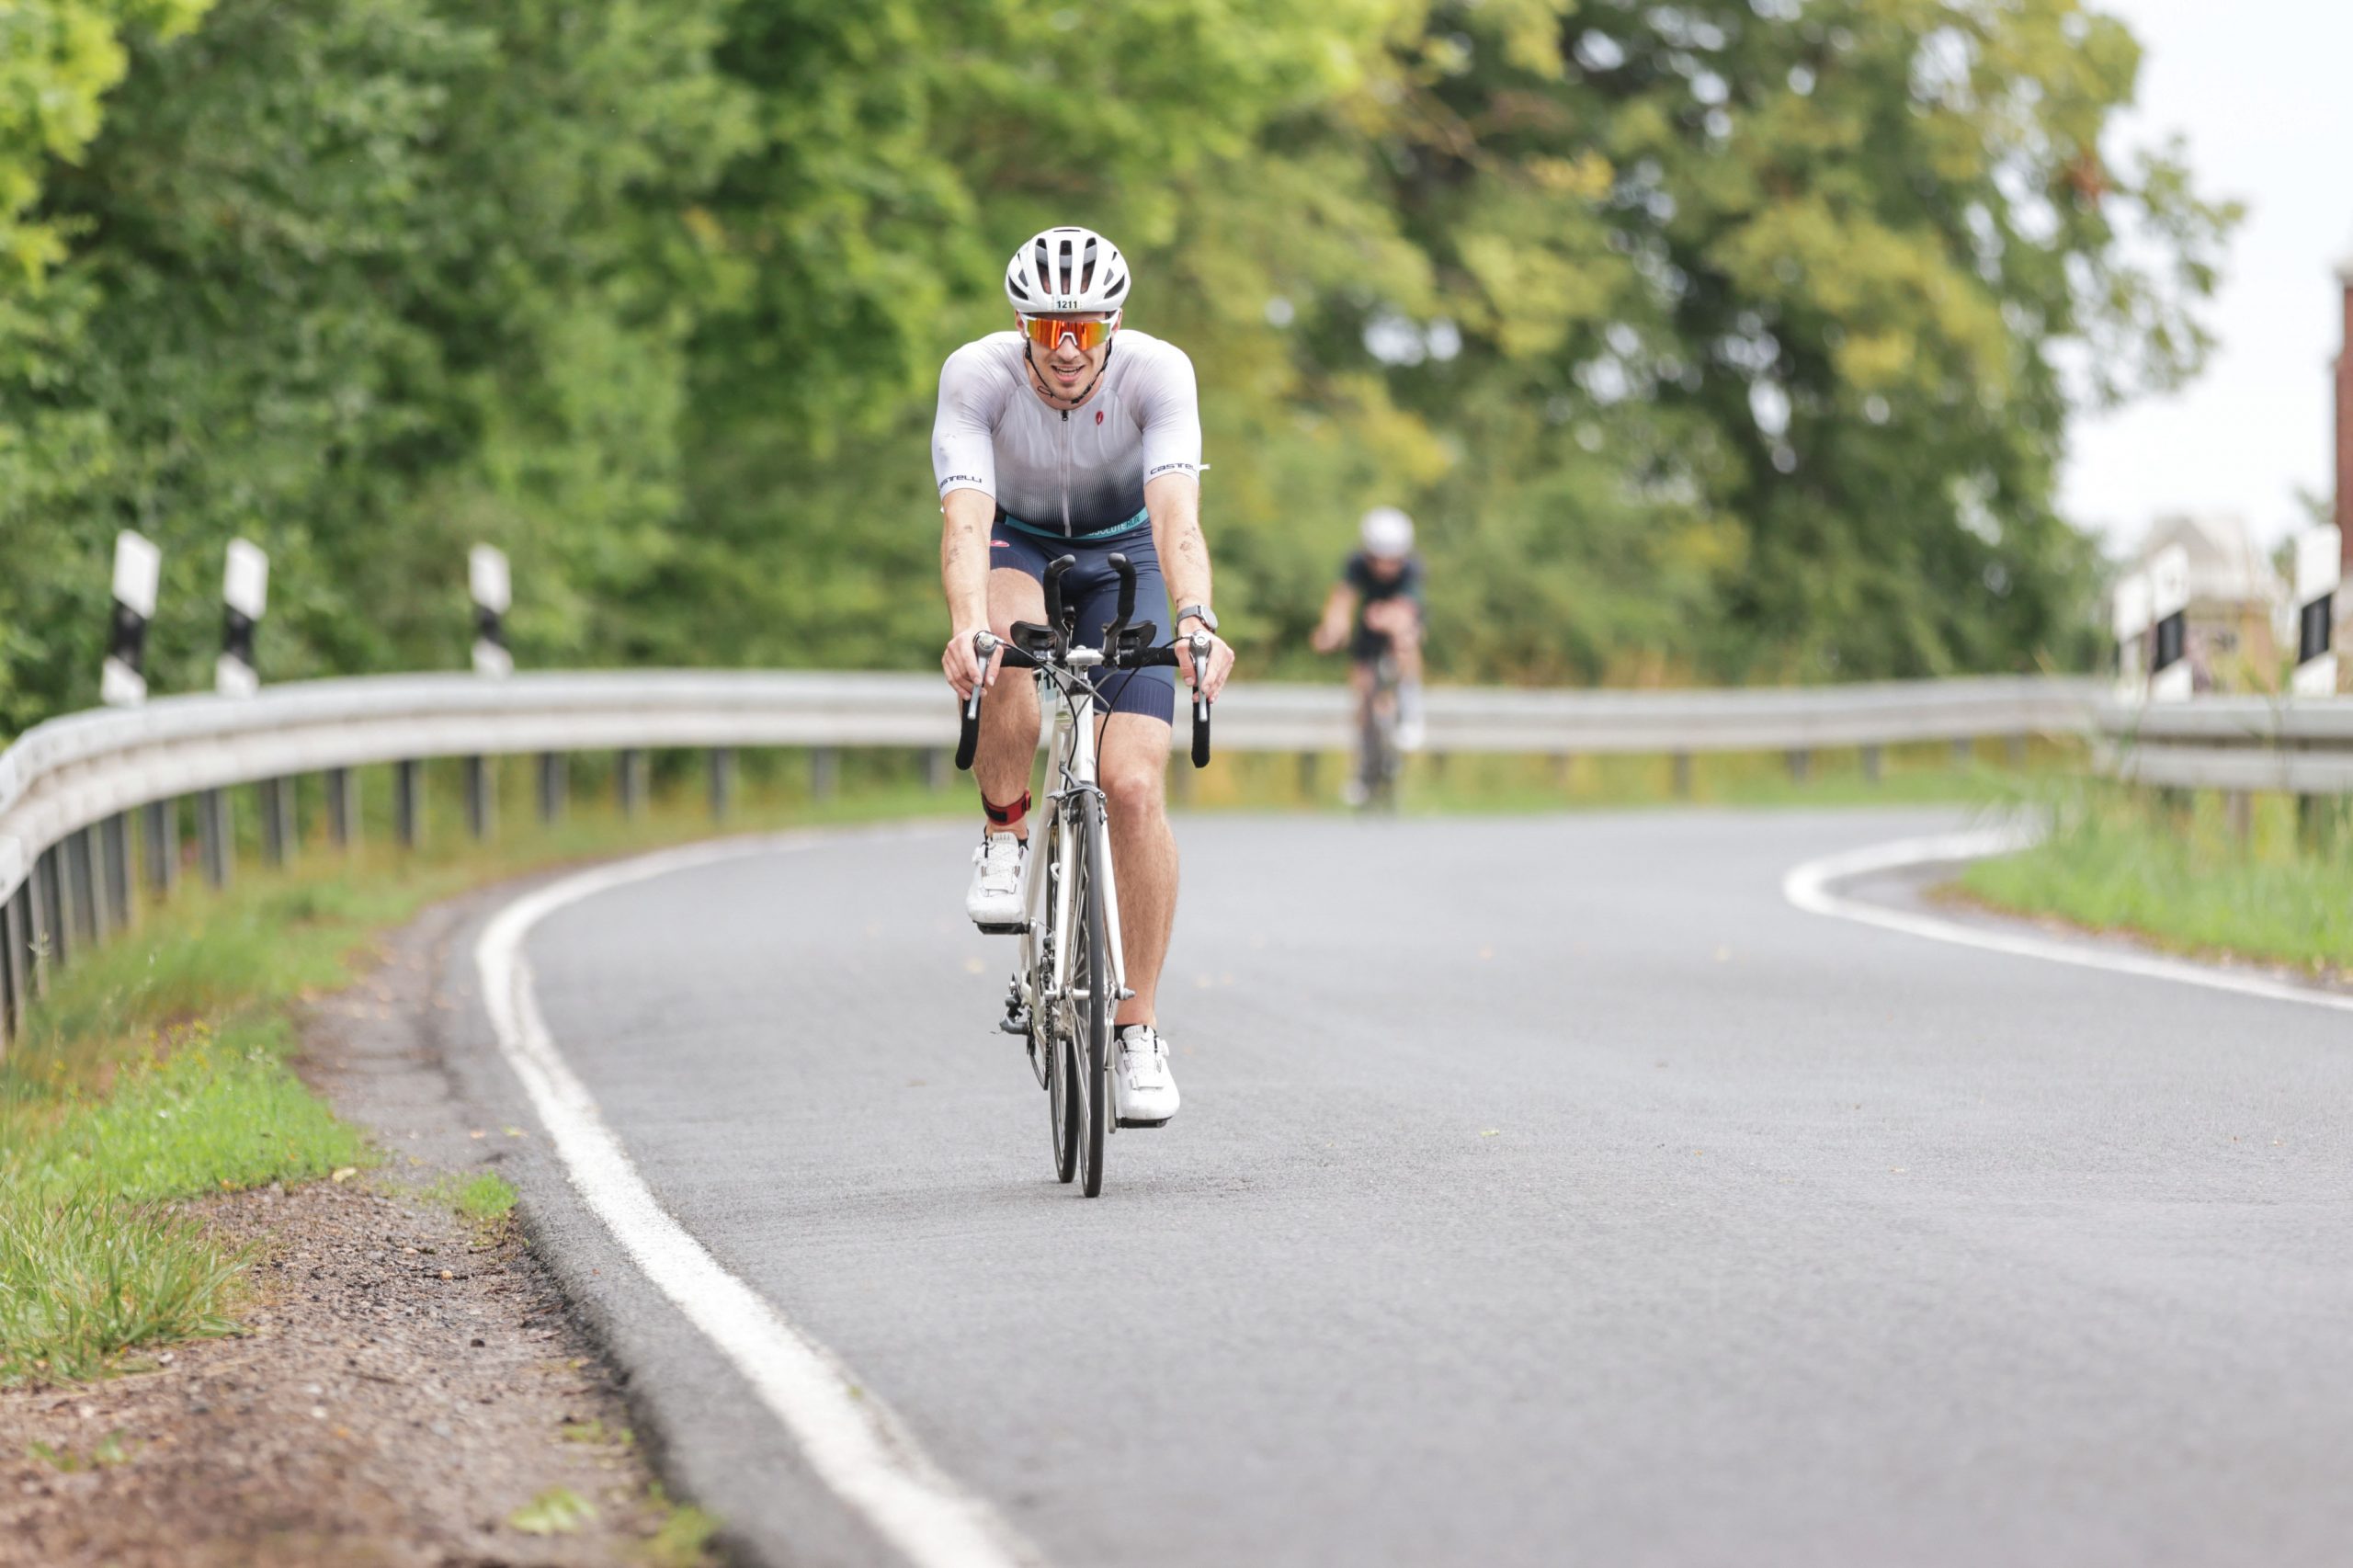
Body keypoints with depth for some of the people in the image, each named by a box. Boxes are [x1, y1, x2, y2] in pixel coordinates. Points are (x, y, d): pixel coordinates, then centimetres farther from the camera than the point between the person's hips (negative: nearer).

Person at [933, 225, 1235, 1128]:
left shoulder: (1157, 373, -29)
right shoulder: (976, 376, -29)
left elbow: (1176, 513, -41)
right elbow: (965, 517, -40)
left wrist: (1196, 619, -60)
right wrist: (966, 628, -59)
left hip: (1121, 555, 0)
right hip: (1017, 546, 0)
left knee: (1135, 785, -16)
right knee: (1008, 640, -38)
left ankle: (1137, 1027, -5)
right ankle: (1005, 834, -12)